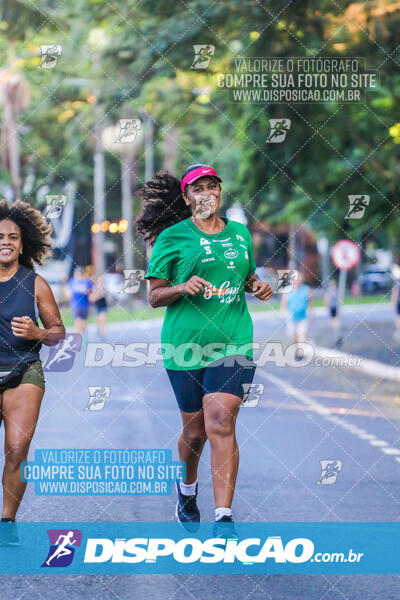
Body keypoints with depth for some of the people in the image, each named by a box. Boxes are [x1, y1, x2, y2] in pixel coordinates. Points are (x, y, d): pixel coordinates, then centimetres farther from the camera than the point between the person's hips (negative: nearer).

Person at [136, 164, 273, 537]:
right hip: (185, 346, -1)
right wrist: (183, 287, -19)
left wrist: (259, 287, 5)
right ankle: (187, 489, 41)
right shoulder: (172, 238, 0)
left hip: (233, 343, 1)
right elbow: (154, 296, 0)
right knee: (195, 429, 9)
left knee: (221, 424, -14)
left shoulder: (240, 234, 12)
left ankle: (224, 520, -17)